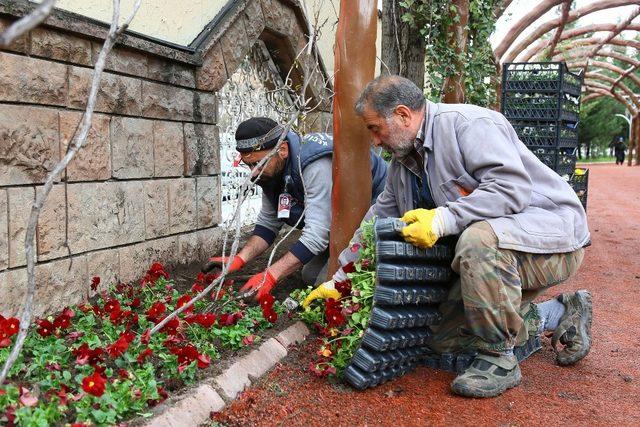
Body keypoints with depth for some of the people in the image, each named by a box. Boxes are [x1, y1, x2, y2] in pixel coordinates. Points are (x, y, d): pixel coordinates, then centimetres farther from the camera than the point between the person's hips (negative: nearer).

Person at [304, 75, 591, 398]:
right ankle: (560, 314, 14)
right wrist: (338, 282, 12)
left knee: (478, 238, -40)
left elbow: (512, 187, -29)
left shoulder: (467, 123, -18)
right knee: (445, 338, 2)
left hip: (551, 228, -9)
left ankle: (499, 357, -19)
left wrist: (444, 218, -33)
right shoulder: (402, 164, 10)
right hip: (490, 253, 9)